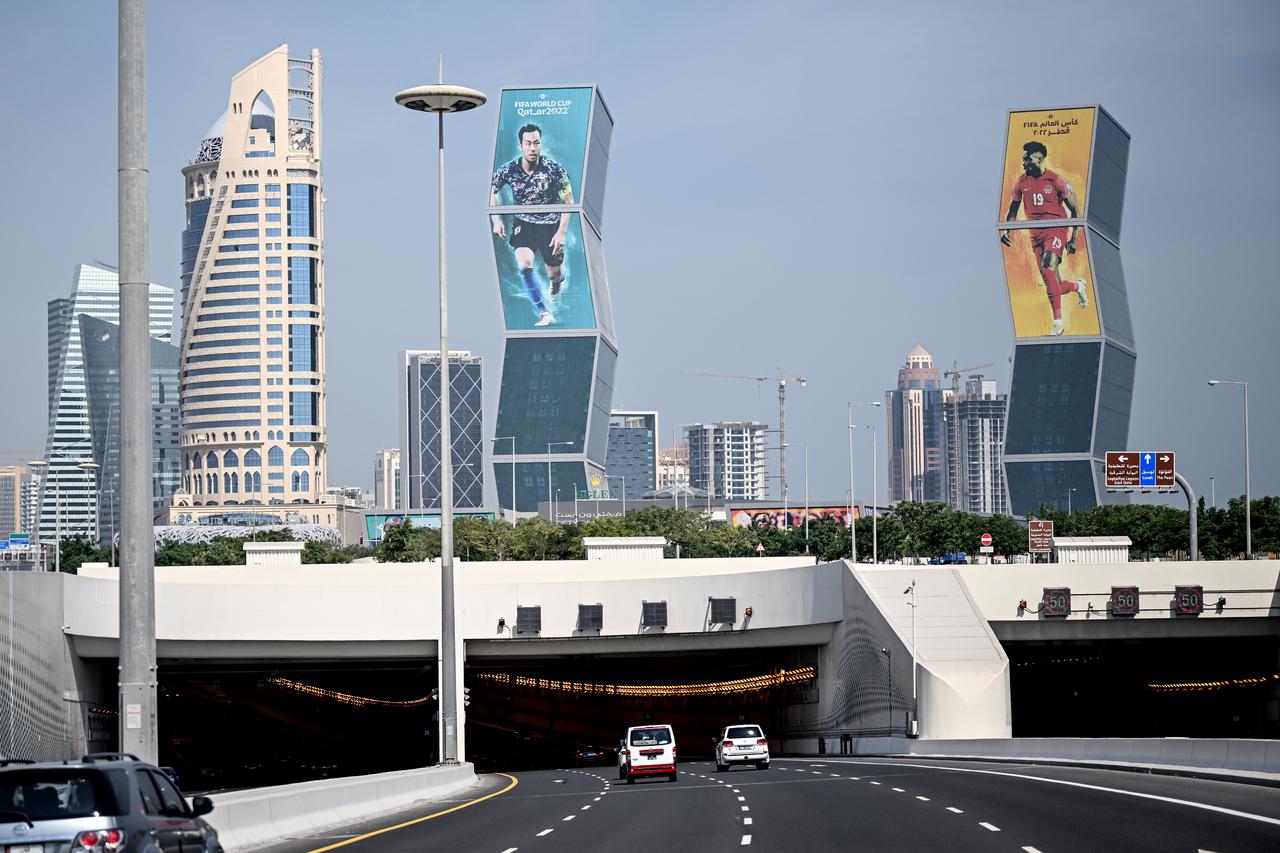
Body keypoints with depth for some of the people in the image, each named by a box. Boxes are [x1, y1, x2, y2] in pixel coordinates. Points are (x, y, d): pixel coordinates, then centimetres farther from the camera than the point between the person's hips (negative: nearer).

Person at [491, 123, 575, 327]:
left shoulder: (554, 169, -21)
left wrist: (561, 232, -17)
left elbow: (568, 201, -11)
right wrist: (496, 220, -4)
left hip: (551, 224, -1)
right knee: (524, 264, -23)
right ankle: (545, 313, -15)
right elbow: (491, 191, 4)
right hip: (524, 222, 1)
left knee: (554, 274, 8)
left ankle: (559, 280, 50)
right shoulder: (509, 170, -15)